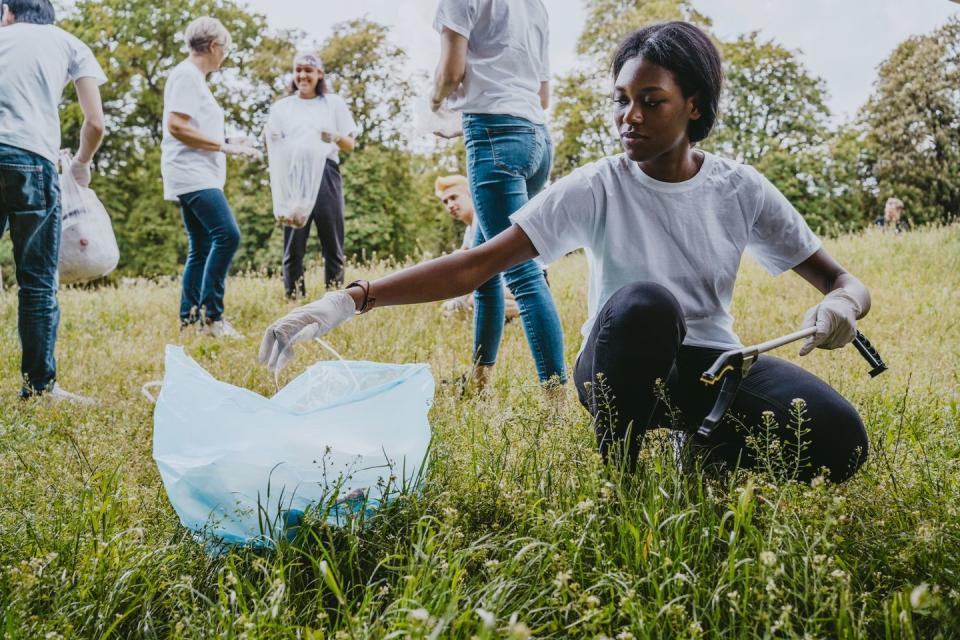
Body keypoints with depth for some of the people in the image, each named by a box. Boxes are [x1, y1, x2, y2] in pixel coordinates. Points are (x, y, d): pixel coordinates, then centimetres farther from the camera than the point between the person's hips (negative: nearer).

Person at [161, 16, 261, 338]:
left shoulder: (194, 77, 21)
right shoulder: (186, 75, -8)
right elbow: (175, 126, -18)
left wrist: (231, 149, 21)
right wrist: (224, 146, -17)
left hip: (200, 176, 11)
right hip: (192, 175, -11)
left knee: (201, 248, 9)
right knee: (227, 234, -22)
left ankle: (188, 320, 11)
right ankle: (211, 315, -21)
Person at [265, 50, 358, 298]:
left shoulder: (334, 103, 14)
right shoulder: (281, 107, 16)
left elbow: (350, 145, 10)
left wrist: (334, 138, -12)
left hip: (326, 176, 0)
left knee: (332, 245, -3)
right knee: (293, 246, -5)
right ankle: (294, 299, -3)